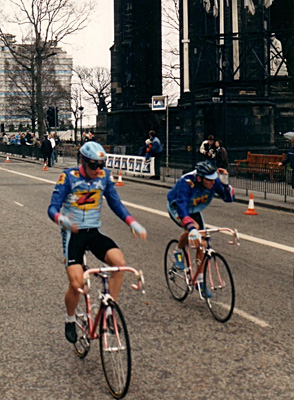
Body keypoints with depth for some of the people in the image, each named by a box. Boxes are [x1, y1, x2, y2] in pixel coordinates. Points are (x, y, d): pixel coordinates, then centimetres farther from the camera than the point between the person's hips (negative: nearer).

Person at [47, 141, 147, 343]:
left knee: (120, 262, -25)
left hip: (95, 233, 3)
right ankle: (70, 319, 14)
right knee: (77, 284, -17)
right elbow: (53, 208, -12)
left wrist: (133, 223, -10)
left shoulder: (105, 176, 1)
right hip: (73, 233, -3)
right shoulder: (69, 177, -10)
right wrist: (62, 219, -35)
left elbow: (116, 203, 7)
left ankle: (109, 310, -9)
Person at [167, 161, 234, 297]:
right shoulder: (186, 183, -41)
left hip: (194, 210, 5)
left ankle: (200, 282, 9)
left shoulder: (214, 181, -26)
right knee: (193, 227, -35)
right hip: (176, 208, -5)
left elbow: (229, 198, -25)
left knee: (201, 244, -3)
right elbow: (182, 207, -51)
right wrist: (191, 228, -63)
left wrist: (225, 184, -43)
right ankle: (178, 252, -6)